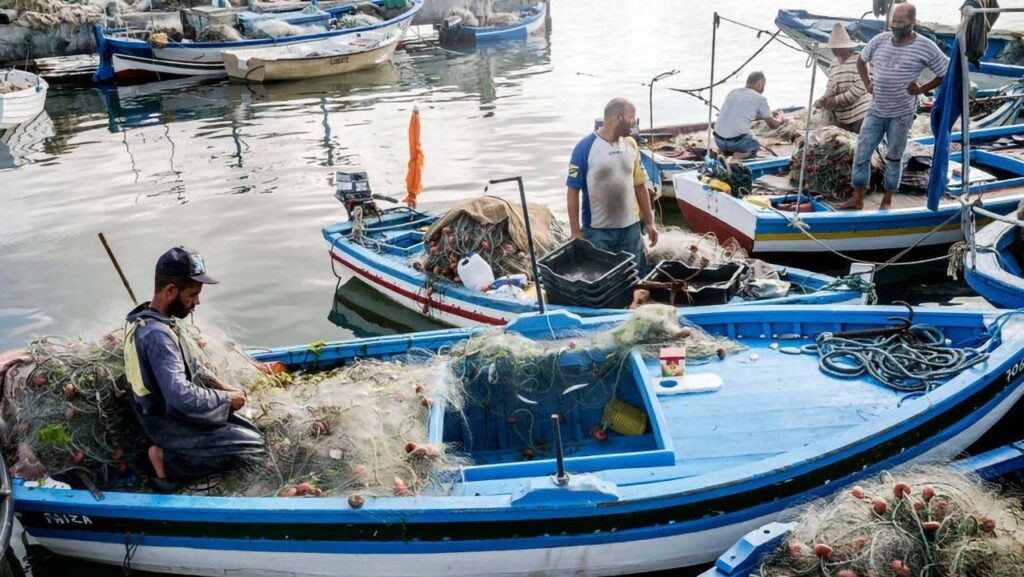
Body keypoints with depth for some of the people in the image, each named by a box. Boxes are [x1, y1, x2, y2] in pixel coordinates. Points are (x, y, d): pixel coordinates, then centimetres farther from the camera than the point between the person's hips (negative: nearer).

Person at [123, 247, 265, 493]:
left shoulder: (145, 317, 1)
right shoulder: (157, 334, -31)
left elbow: (187, 365, 14)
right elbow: (183, 397, -36)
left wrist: (220, 385, 4)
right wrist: (226, 397, -20)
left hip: (166, 410, 10)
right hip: (169, 422, -10)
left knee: (249, 432, 17)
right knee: (253, 448, -11)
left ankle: (170, 450, 10)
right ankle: (166, 459, -8)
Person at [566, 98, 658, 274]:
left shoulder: (631, 144, 4)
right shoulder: (585, 147, -12)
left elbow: (640, 185, 12)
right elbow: (573, 191, -9)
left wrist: (649, 222, 11)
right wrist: (575, 231, -10)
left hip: (630, 228, 5)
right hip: (597, 231, -4)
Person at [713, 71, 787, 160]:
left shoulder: (733, 93, 14)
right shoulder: (759, 98, -2)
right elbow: (773, 125, 9)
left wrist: (770, 114, 38)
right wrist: (780, 118, 32)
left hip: (718, 140, 5)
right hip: (738, 141, -5)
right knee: (756, 145, 28)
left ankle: (725, 151, 5)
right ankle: (742, 155, -4)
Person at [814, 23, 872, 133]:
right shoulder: (833, 63, 11)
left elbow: (859, 89, -17)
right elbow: (830, 88, 11)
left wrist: (836, 100, -13)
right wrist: (823, 100, -10)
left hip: (861, 115, -6)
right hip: (842, 117, 6)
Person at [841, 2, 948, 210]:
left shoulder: (925, 47, -11)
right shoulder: (880, 40, 0)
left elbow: (947, 73, -4)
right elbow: (861, 61, 18)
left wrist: (922, 89, -8)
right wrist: (867, 84, 7)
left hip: (901, 114, -4)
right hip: (876, 110, 4)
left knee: (894, 157, 8)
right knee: (861, 153, 3)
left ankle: (887, 200, 22)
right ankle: (857, 198, 14)